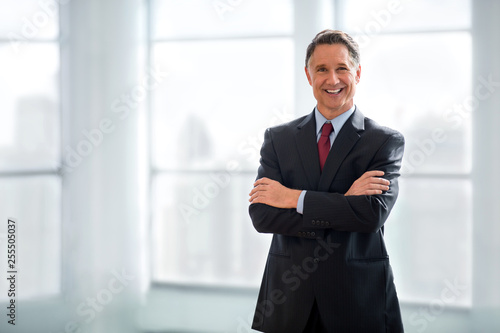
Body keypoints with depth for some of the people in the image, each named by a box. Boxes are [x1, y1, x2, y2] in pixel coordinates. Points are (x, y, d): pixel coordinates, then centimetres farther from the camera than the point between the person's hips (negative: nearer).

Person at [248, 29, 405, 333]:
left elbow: (373, 213, -17)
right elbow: (261, 214, -7)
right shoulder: (279, 138, 5)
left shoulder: (386, 141, -2)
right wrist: (343, 203, -16)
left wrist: (294, 198, -14)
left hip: (359, 301, -2)